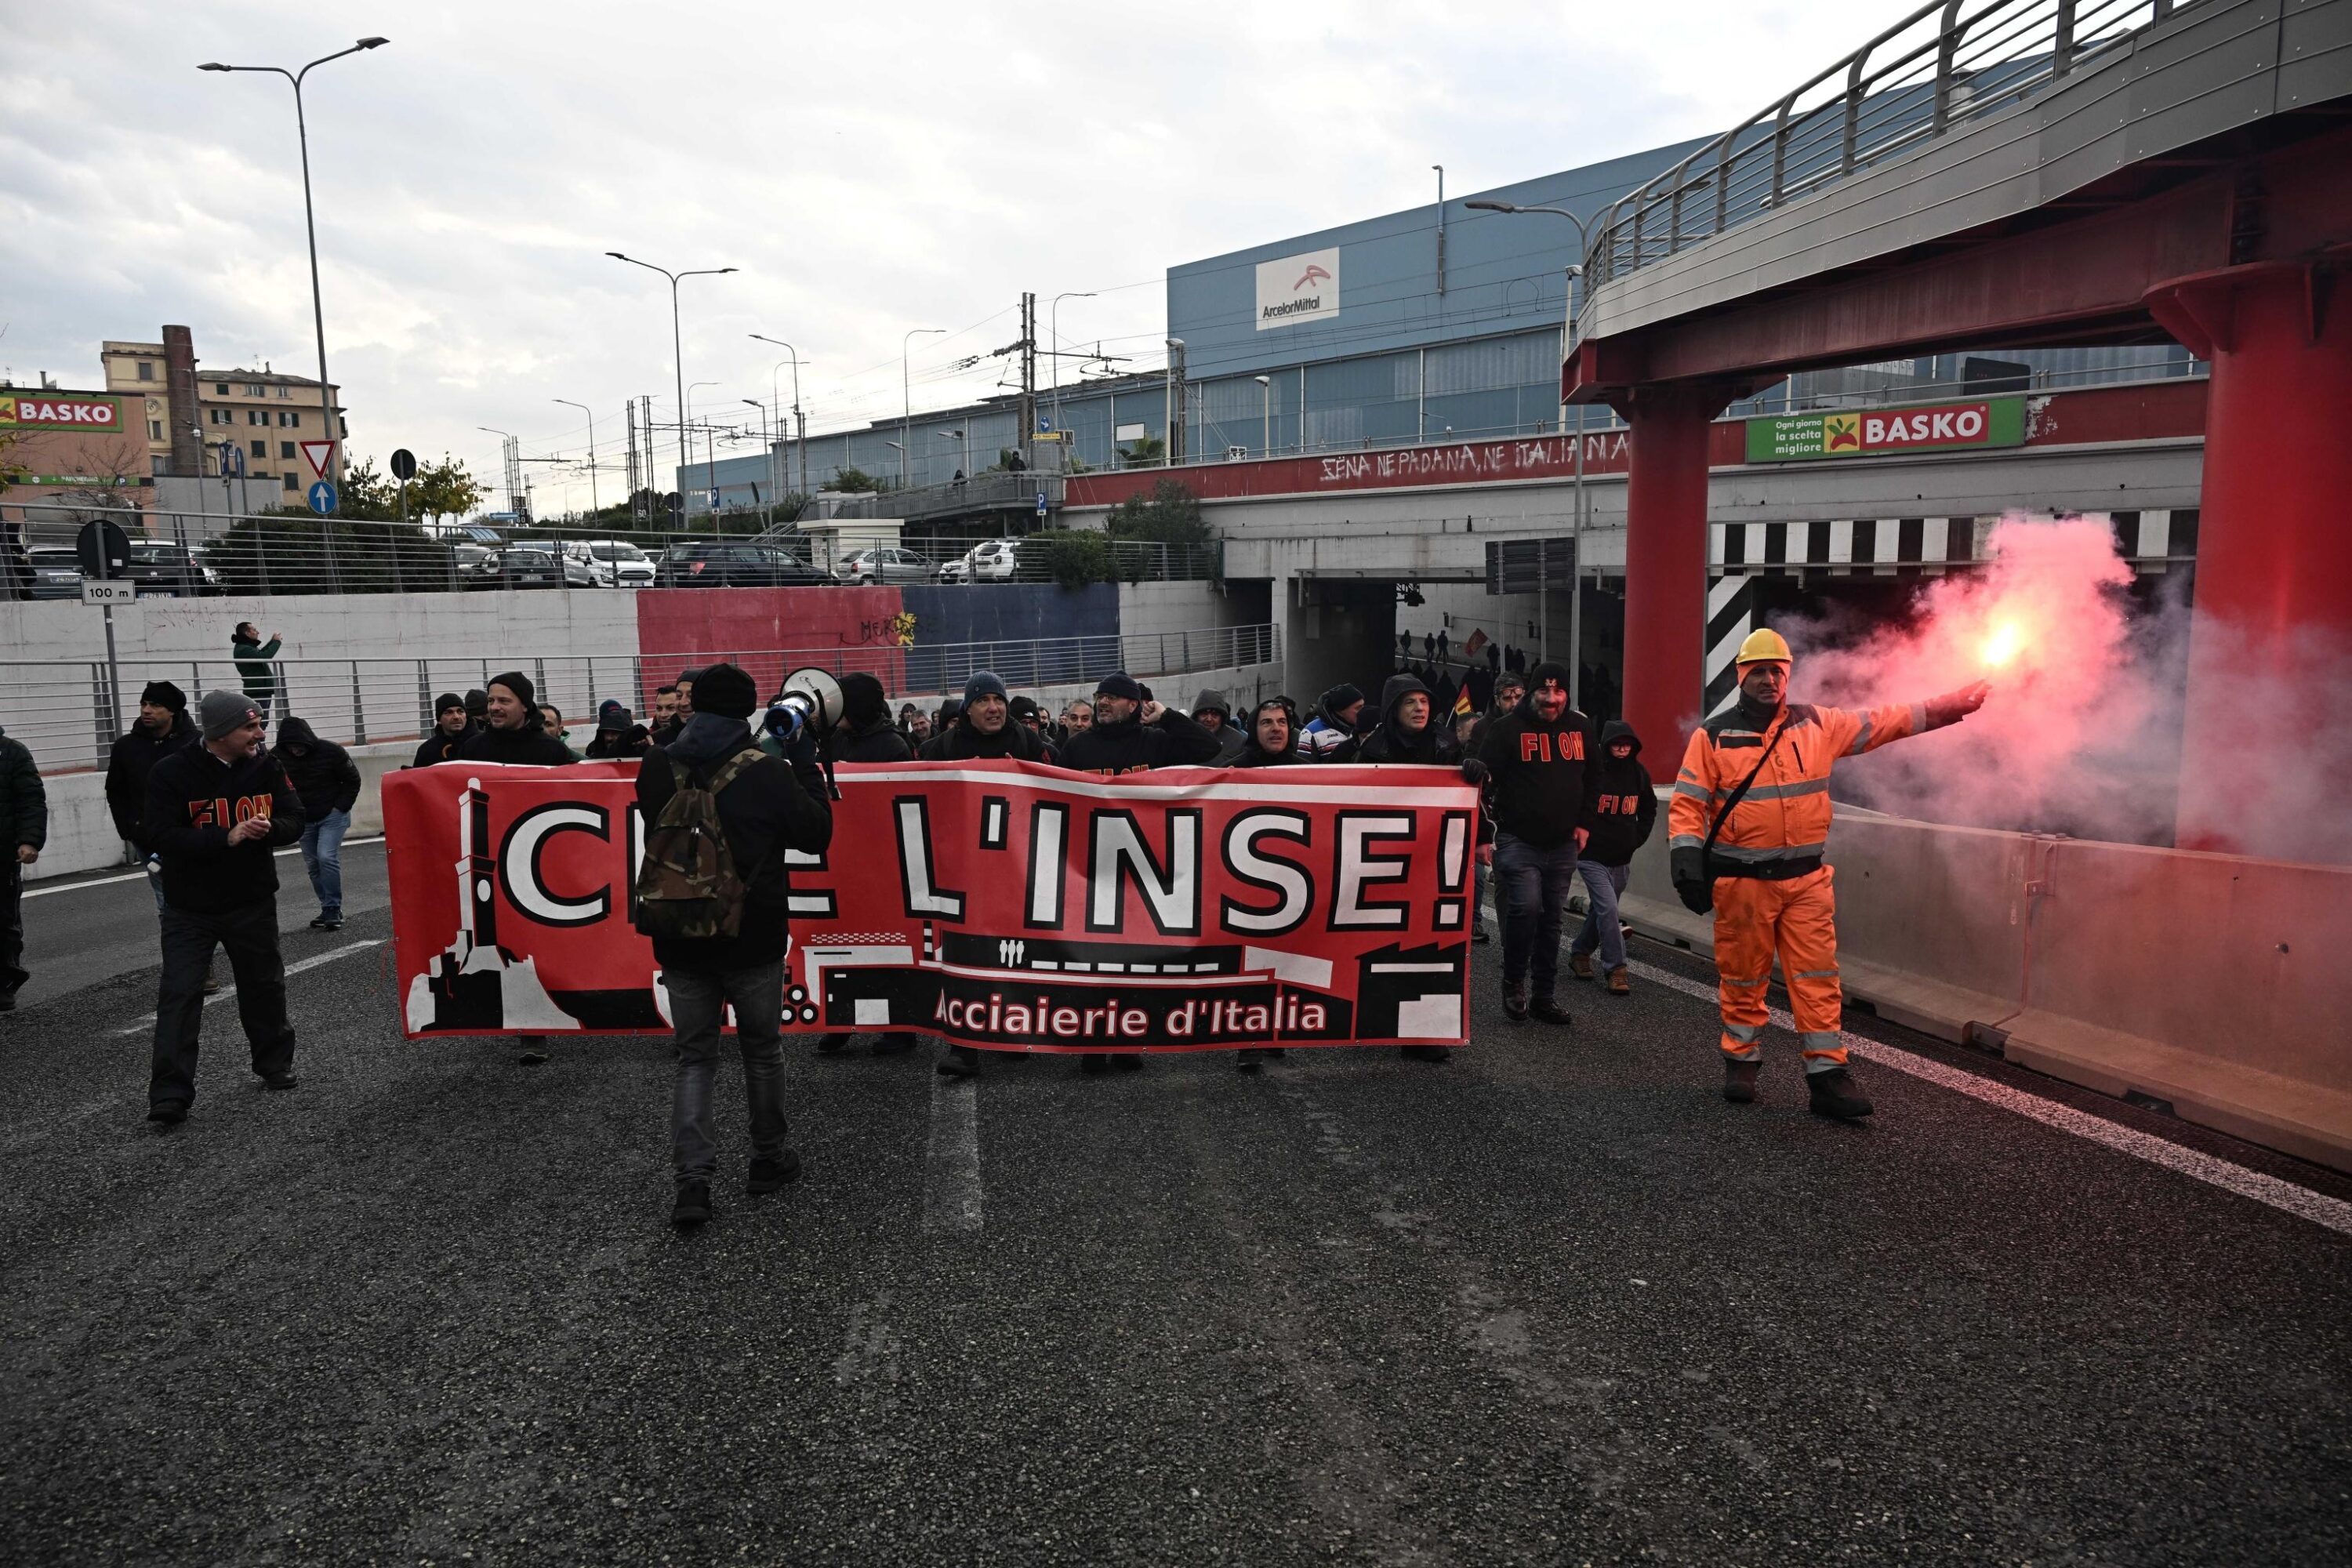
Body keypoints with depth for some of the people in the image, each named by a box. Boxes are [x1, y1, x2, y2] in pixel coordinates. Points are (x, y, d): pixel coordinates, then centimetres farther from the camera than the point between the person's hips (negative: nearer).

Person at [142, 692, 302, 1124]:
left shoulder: (267, 766, -3)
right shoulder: (173, 773, -14)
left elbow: (294, 820, 1)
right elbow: (162, 835, -20)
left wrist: (269, 828, -23)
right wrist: (228, 837, -30)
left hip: (254, 901, 3)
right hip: (190, 907, -3)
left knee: (264, 985, 16)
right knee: (179, 995, -7)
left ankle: (275, 1064, 35)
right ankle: (170, 1095, -3)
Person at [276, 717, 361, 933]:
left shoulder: (331, 752, -16)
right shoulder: (280, 757, -8)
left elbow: (352, 780, -5)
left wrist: (340, 808, -10)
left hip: (332, 815, -4)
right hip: (304, 818, 4)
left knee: (327, 857, -17)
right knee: (313, 864, 5)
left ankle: (333, 909, -9)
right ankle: (329, 910, 15)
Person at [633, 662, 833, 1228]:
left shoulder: (657, 769, -3)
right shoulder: (767, 773, -15)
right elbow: (816, 834, -4)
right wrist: (807, 766, 4)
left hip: (681, 940, 3)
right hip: (753, 940, -2)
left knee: (693, 1056, 10)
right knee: (762, 1050, 16)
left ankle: (692, 1179, -2)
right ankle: (767, 1159, 28)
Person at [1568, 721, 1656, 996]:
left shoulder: (1639, 774, 3)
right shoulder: (1591, 770, -15)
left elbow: (1649, 809, 19)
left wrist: (1638, 838, 11)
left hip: (1622, 859, 6)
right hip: (1592, 856, -6)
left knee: (1600, 910, 15)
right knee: (1608, 909, -13)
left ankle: (1580, 953, 34)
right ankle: (1615, 969, -7)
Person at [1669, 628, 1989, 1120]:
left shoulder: (1817, 724, 8)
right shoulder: (1713, 736, -2)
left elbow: (1881, 723, 15)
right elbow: (1688, 804, -4)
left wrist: (1946, 707, 12)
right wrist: (1687, 859, -16)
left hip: (1807, 879, 3)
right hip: (1742, 882, -2)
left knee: (1818, 979, 0)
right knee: (1743, 979, 7)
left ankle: (1827, 1075, 3)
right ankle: (1741, 1063, 23)